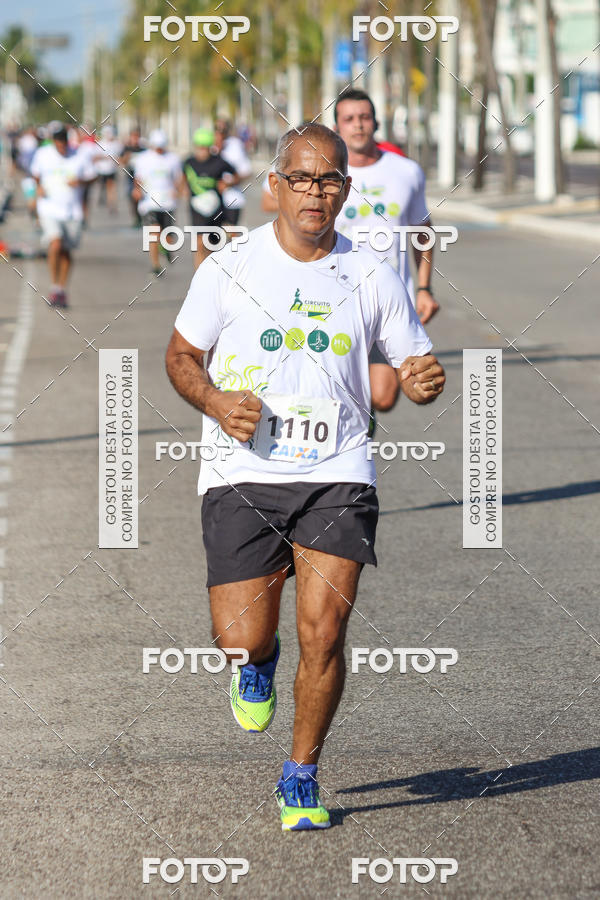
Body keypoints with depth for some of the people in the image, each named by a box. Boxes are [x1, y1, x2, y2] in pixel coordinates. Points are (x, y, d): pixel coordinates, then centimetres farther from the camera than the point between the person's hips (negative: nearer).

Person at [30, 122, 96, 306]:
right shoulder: (42, 154, -1)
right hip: (49, 209, -1)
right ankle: (54, 288, -8)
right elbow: (36, 173, 16)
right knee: (55, 246, -20)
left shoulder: (79, 157, -3)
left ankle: (62, 289, 24)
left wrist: (79, 182, -11)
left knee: (66, 252, 8)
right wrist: (39, 187, -3)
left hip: (72, 211, 1)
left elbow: (89, 176, 9)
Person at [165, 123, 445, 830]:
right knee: (242, 639, -7)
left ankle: (301, 778, 11)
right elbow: (181, 355, 11)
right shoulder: (229, 268, 1)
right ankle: (257, 665, 33)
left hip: (336, 478, 1)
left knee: (323, 635, -11)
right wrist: (216, 402, -9)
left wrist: (424, 380, -13)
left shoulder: (372, 278, 4)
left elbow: (413, 364, 12)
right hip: (242, 475, 0)